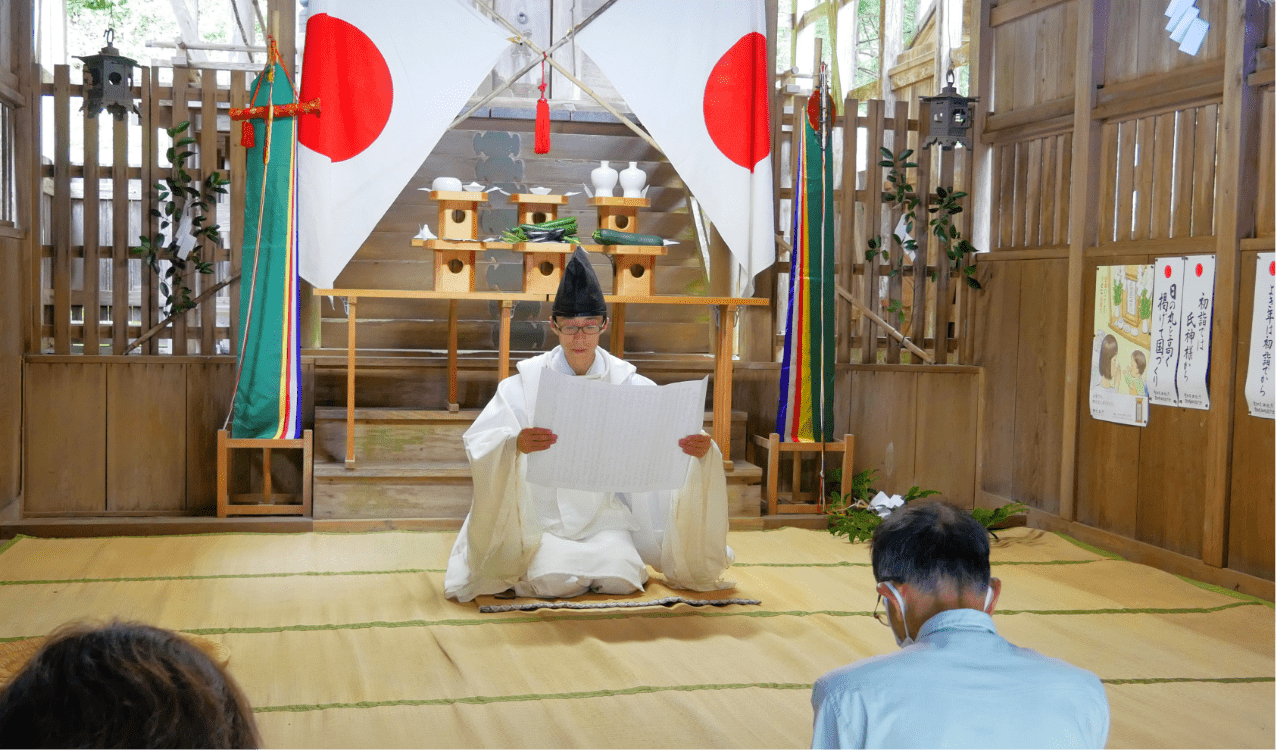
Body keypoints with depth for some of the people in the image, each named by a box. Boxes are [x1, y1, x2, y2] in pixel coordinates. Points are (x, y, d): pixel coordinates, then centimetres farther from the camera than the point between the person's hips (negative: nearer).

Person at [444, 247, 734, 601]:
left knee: (621, 579, -21)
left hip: (606, 519, 3)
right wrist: (514, 446, -40)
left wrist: (700, 449, -31)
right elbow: (477, 443, -17)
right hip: (543, 517, -2)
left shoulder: (628, 383, 1)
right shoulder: (525, 383, -5)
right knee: (553, 581, -27)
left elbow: (671, 436, -7)